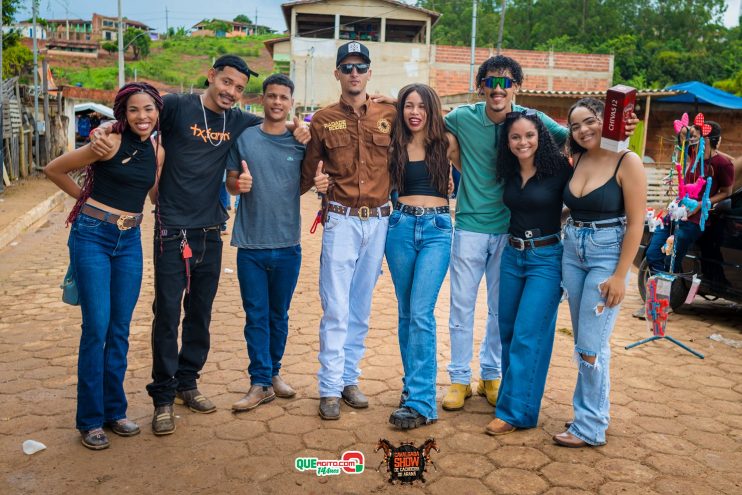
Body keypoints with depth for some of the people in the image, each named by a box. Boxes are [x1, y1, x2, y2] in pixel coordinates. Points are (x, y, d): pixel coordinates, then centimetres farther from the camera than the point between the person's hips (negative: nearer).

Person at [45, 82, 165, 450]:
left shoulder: (157, 151, 7)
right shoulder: (110, 143, -10)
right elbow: (53, 169, -2)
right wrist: (86, 198, 6)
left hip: (130, 241, 5)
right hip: (92, 236, -5)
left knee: (120, 330, 9)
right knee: (96, 327, -5)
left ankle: (115, 410, 22)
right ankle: (90, 419, 9)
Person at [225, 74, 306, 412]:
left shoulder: (299, 142, 4)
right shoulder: (244, 138, 2)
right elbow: (229, 182, 6)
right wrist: (238, 184, -17)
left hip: (288, 244, 1)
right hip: (251, 244, -1)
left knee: (279, 314, 13)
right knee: (256, 316, 3)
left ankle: (274, 373, 29)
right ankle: (260, 383, 12)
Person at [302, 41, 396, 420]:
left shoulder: (389, 115, 5)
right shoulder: (323, 120, 3)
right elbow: (309, 169, 7)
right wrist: (316, 181, -14)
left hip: (378, 221, 2)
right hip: (341, 220, -2)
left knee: (361, 307, 11)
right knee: (336, 308, -3)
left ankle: (350, 378, 23)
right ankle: (330, 388, 7)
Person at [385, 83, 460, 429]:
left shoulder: (446, 142, 4)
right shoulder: (395, 144, 9)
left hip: (437, 229, -3)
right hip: (401, 226, 3)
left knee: (421, 313, -12)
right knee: (406, 313, 9)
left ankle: (421, 402, -9)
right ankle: (414, 383, 25)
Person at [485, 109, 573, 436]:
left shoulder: (560, 170, -10)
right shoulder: (509, 173, 5)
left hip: (547, 258, -6)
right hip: (512, 255, 6)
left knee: (527, 335, -7)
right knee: (508, 331, 13)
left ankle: (515, 411, 3)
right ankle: (514, 392, 32)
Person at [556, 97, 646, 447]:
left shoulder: (627, 162, -10)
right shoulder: (577, 160, 6)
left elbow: (635, 223, -12)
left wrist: (620, 276, -16)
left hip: (607, 254, -6)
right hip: (572, 251, 6)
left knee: (591, 345, -5)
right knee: (582, 341, 13)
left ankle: (589, 427, 8)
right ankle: (590, 409, 27)